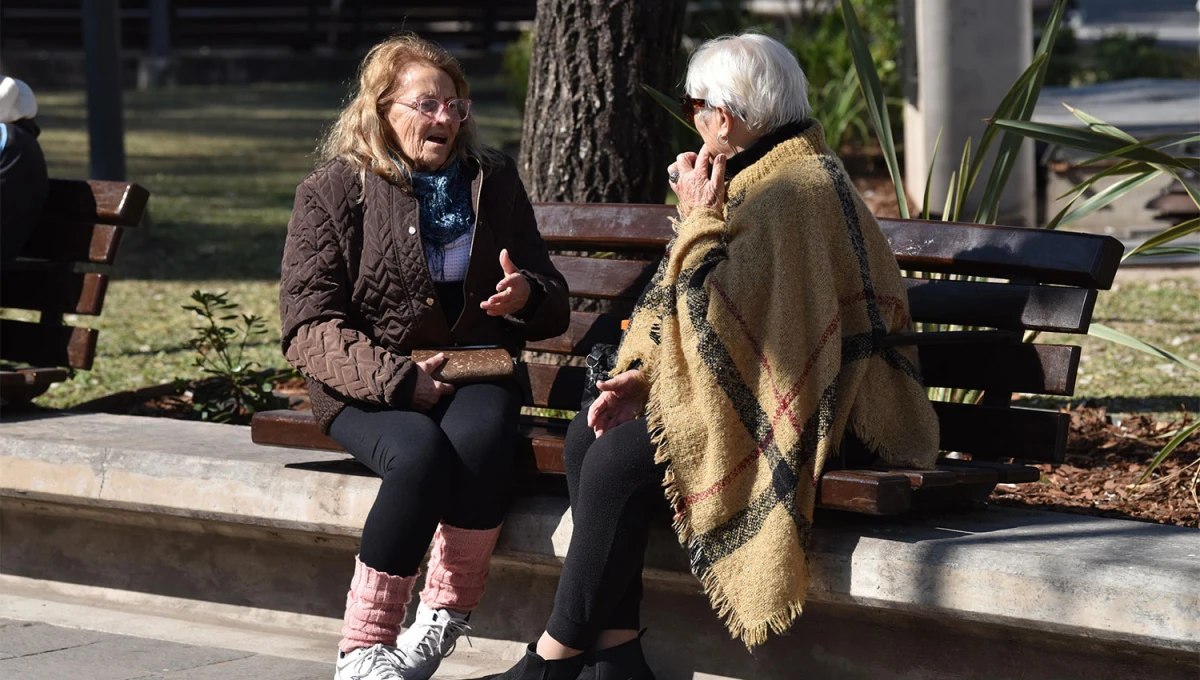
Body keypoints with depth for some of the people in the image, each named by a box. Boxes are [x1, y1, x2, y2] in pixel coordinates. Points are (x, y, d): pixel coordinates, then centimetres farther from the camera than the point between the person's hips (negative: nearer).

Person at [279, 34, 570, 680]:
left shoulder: (493, 181, 13)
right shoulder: (332, 191, 2)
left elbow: (554, 307, 18)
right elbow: (307, 326, -6)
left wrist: (526, 296, -8)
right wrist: (396, 378, -19)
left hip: (475, 375, 3)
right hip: (371, 386, -2)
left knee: (478, 435, -34)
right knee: (421, 451, -35)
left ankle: (442, 619, -21)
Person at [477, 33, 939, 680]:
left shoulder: (795, 192, -19)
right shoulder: (762, 177, 15)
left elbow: (714, 312, -25)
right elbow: (702, 307, 17)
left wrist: (700, 217, -14)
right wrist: (644, 376, 2)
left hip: (820, 420, -11)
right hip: (760, 392, 11)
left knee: (619, 459, -20)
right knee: (587, 436, 0)